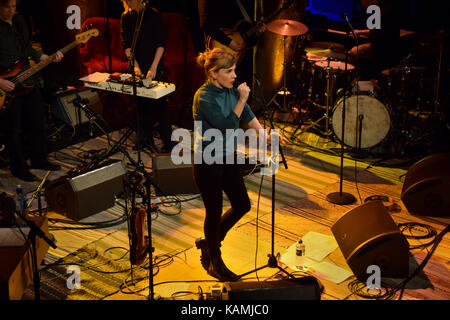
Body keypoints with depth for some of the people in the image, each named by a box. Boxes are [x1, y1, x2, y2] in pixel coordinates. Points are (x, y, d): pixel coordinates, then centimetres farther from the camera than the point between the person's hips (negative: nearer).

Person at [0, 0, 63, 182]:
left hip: (26, 82, 7)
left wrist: (51, 58, 3)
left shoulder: (19, 21, 8)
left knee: (38, 124, 16)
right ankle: (19, 168, 20)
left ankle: (39, 160, 33)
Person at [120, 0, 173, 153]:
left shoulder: (153, 14, -8)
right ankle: (146, 137, 20)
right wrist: (135, 65, -9)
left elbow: (161, 43, -10)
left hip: (155, 67, -4)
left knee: (159, 103, -5)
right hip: (137, 67, 4)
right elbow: (126, 44, 3)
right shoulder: (126, 17, 6)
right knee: (141, 102, 8)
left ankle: (167, 141, 0)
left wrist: (154, 67, -16)